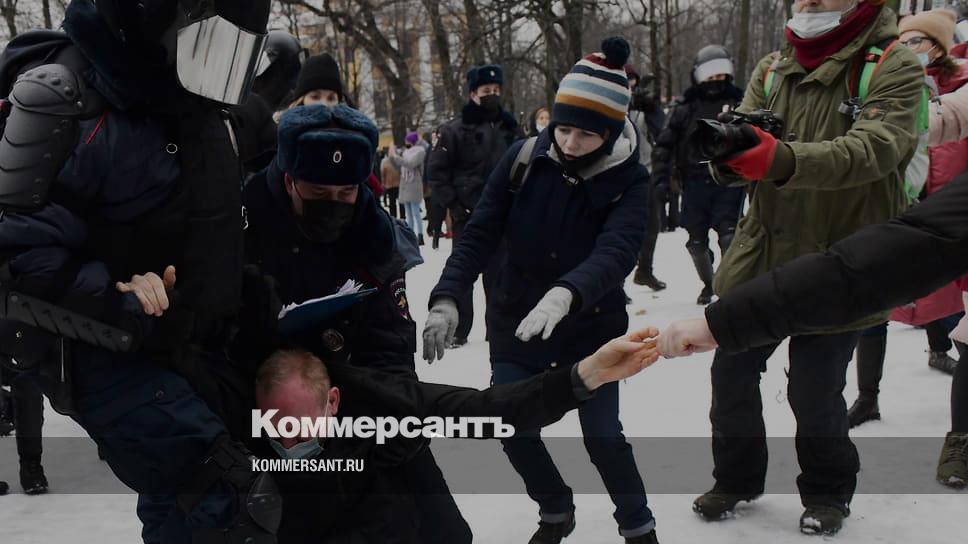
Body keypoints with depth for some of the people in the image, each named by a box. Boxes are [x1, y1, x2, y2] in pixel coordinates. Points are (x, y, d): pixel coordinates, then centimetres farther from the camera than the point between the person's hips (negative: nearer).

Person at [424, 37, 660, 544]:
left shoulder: (628, 179, -16)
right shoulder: (523, 159, -11)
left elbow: (616, 252, -32)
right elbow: (479, 233, -12)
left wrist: (566, 294, -51)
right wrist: (446, 298, -26)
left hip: (591, 329, -2)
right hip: (513, 326, 2)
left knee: (602, 435, 0)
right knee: (515, 432, 4)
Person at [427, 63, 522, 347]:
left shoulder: (509, 128, 9)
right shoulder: (454, 130, -4)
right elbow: (436, 171, -3)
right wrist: (454, 205, -9)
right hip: (467, 214, -3)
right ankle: (459, 330, 11)